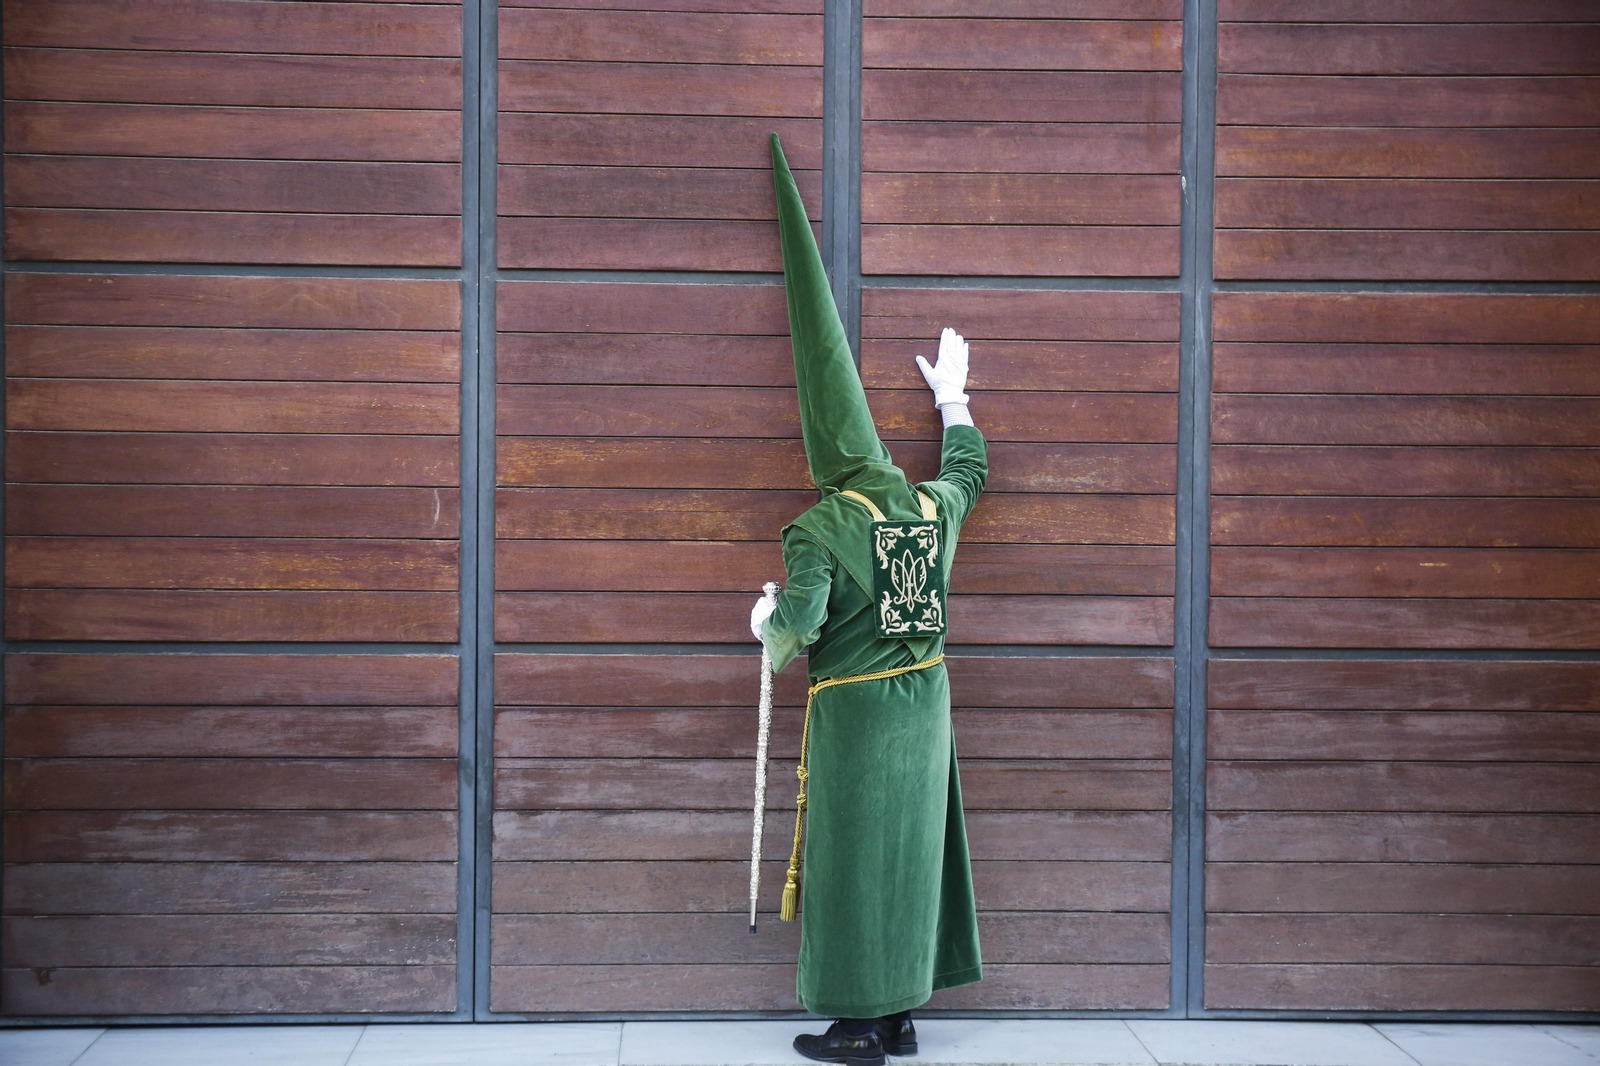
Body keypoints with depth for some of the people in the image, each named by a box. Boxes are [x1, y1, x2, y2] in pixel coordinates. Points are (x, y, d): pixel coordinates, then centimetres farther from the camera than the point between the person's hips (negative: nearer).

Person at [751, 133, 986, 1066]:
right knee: (910, 850, 12)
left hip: (853, 710, -6)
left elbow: (801, 619, -27)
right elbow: (971, 468, 26)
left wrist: (769, 624, -3)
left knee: (853, 858, 2)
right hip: (924, 706, 6)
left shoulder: (819, 528, -16)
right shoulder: (933, 507, 3)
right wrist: (952, 396, 39)